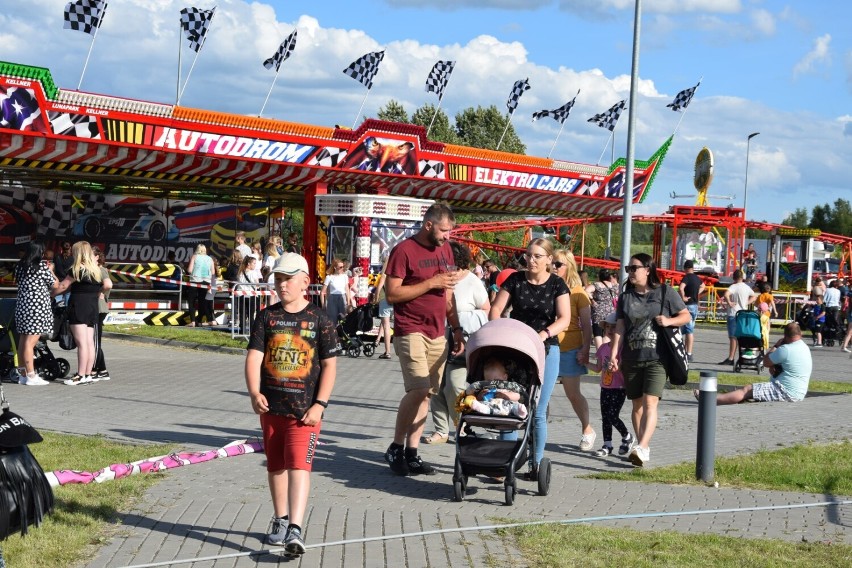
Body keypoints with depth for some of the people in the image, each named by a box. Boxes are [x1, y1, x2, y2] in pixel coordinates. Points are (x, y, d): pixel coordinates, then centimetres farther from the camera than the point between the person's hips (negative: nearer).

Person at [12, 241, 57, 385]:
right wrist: (50, 270, 16)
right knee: (30, 343, -8)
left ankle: (22, 374, 18)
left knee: (22, 341, 11)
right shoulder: (42, 266, -10)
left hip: (21, 306, 7)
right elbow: (55, 285, -2)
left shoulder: (20, 265, 9)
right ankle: (31, 376, -6)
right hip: (37, 307, -7)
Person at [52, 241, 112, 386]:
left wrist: (50, 294, 7)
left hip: (79, 306, -7)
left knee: (81, 342, -9)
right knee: (89, 342, 7)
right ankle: (88, 374, 8)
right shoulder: (98, 269, 10)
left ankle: (81, 376, -10)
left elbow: (63, 286, -6)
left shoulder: (77, 270, -9)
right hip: (93, 306, 7)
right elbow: (108, 285, 4)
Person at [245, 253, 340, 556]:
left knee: (299, 465, -14)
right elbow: (254, 356, -4)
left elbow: (330, 365, -3)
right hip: (271, 406, 4)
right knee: (275, 466, 15)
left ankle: (295, 529, -20)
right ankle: (280, 520, 32)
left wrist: (319, 404, -11)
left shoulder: (319, 320, -3)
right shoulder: (266, 317, 5)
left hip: (305, 409, -4)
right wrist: (254, 392, -20)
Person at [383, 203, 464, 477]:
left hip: (437, 333, 7)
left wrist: (456, 329, 15)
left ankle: (412, 453, 10)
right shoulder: (404, 250, -8)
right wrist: (431, 283, -15)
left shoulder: (444, 248, 14)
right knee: (419, 389, -17)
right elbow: (392, 293, -13)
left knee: (427, 392, 4)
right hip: (411, 331, -7)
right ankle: (396, 448, -2)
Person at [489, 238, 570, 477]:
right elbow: (496, 308, 1)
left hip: (545, 351, -1)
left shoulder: (557, 284, 0)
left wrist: (544, 334, -27)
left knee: (538, 412, 2)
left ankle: (537, 463, 12)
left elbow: (564, 319, -9)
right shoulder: (515, 280, 4)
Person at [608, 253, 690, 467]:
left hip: (657, 358, -4)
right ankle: (643, 449, 19)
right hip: (632, 359, 4)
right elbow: (619, 328, 7)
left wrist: (669, 321, -13)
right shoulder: (625, 297, 11)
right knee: (637, 405, 10)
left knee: (650, 403, -16)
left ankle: (642, 448, -26)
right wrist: (614, 355, -2)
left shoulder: (665, 293, 1)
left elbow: (686, 315, 7)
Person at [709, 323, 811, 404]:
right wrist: (773, 366, -1)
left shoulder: (786, 349, -18)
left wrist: (776, 346, 5)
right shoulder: (805, 348, 14)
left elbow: (765, 362, -6)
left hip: (786, 393, -10)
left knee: (746, 390, -11)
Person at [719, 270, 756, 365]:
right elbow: (754, 296, 25)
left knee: (733, 337, -6)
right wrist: (746, 303, 15)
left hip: (733, 314, -7)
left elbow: (726, 294, -31)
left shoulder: (734, 286, -12)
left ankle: (731, 358, -7)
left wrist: (729, 302, -17)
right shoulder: (747, 287, 9)